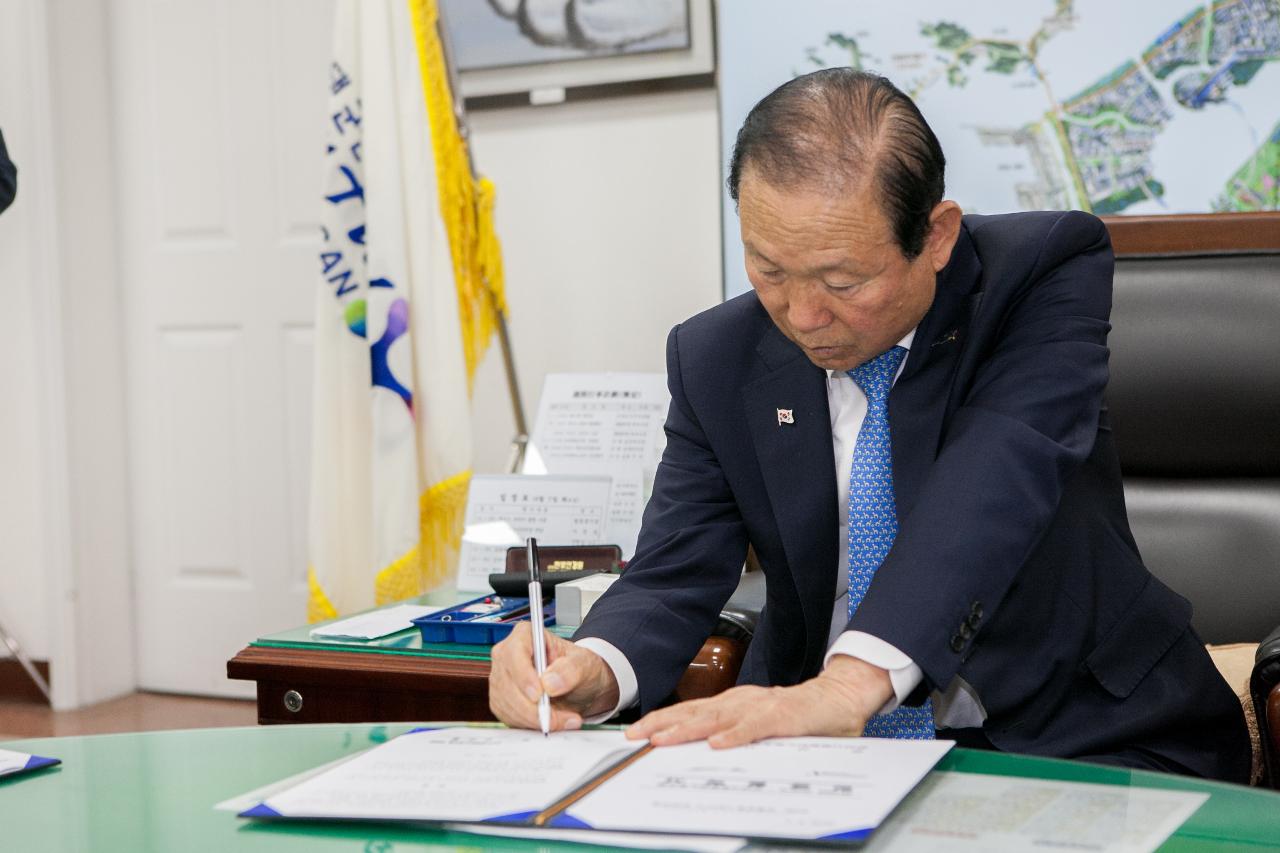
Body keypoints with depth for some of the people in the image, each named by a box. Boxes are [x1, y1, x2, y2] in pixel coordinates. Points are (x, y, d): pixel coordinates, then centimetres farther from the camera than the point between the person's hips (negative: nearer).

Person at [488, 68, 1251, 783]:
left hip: (1072, 740, -2)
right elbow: (675, 576, -4)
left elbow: (1001, 476, -28)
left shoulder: (1049, 270, -12)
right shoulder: (716, 360, -2)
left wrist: (854, 681, -44)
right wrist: (594, 671, -30)